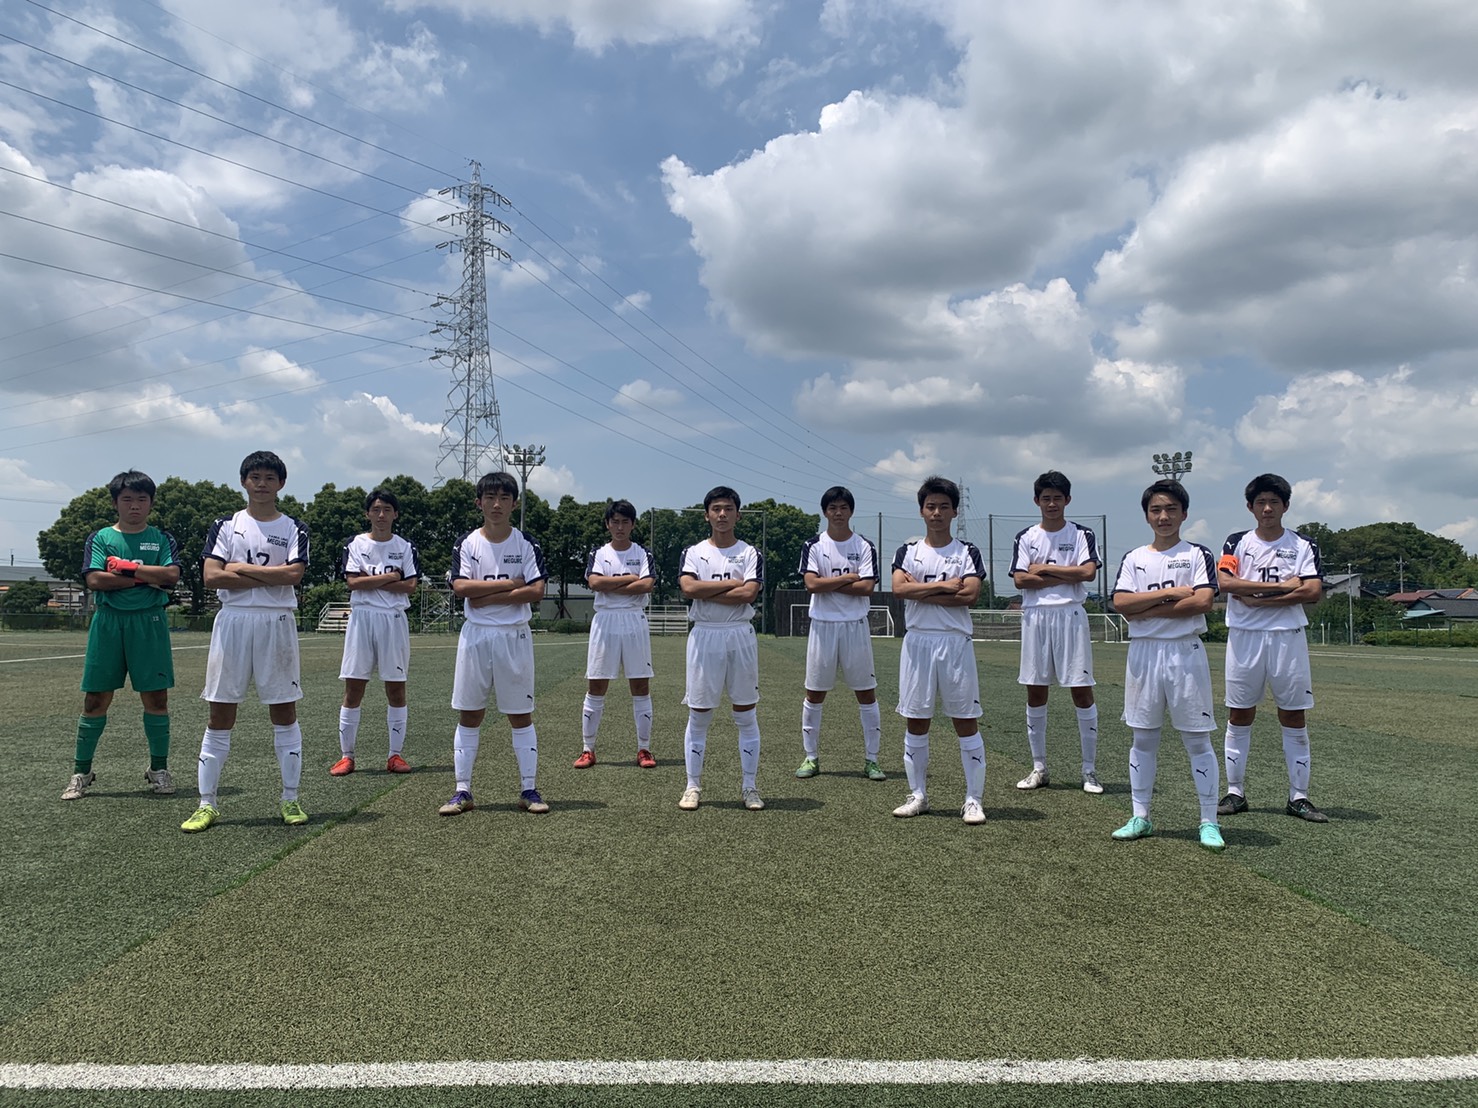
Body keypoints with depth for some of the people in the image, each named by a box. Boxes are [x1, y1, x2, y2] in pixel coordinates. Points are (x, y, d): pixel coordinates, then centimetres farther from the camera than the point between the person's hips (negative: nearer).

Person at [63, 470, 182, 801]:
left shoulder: (162, 539, 9)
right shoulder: (100, 538, 8)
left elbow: (172, 575, -8)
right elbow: (94, 580, -7)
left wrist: (127, 566, -10)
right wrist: (146, 578, -10)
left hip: (149, 622, 0)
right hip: (108, 621, 0)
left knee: (156, 697, 1)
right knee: (95, 699, 3)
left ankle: (159, 768, 13)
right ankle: (81, 771, 14)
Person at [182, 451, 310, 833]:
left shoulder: (294, 528, 6)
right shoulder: (225, 525, 8)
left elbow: (293, 574, -10)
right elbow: (211, 576, -5)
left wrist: (242, 568, -8)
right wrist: (270, 577, -9)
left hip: (277, 622, -1)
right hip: (232, 620, 1)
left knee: (284, 711, 4)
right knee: (220, 712, 2)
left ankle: (290, 800, 12)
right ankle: (207, 803, 10)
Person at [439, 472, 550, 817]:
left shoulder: (526, 544, 0)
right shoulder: (467, 543, 3)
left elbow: (537, 591, -11)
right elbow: (460, 587, -11)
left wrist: (486, 597, -13)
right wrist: (509, 584, -13)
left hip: (514, 635, -1)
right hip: (475, 634, 1)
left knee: (521, 714, 4)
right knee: (469, 713, 5)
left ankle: (528, 789, 11)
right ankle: (463, 790, 12)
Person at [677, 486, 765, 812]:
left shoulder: (751, 554, 4)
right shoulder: (693, 552, 6)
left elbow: (749, 594, -13)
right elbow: (688, 588, -13)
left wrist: (706, 592, -10)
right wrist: (731, 583, -11)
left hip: (740, 636, 0)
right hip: (704, 635, 0)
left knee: (746, 714, 4)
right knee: (699, 715, 4)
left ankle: (749, 787, 13)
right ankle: (693, 786, 13)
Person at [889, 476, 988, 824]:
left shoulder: (967, 552, 4)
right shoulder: (908, 551, 7)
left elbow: (969, 595, -12)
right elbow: (899, 588, -11)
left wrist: (920, 592, -11)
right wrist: (945, 586, -12)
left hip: (955, 642, -1)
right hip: (917, 641, 2)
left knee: (966, 721, 0)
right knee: (916, 721, 7)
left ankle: (973, 799, 8)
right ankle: (917, 795, 18)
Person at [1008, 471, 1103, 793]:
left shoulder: (1082, 535, 5)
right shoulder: (1025, 538, 9)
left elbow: (1088, 572, -11)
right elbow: (1020, 580, -4)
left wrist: (1045, 569, -7)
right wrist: (1066, 575, -7)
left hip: (1070, 615, -2)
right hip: (1035, 617, 2)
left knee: (1081, 691, -3)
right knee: (1035, 692, 6)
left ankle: (1090, 770, 6)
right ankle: (1039, 769, 15)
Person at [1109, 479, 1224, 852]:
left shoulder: (1197, 554, 2)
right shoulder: (1134, 559, 10)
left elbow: (1202, 601, -14)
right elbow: (1121, 603, -5)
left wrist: (1147, 609, -11)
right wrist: (1169, 592, -13)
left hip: (1185, 651, -3)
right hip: (1143, 652, 3)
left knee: (1197, 738, 1)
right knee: (1143, 737, 9)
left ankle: (1209, 822, 9)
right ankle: (1140, 817, 17)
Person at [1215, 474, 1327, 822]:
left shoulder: (1303, 546, 6)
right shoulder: (1237, 543, 7)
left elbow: (1313, 592, -8)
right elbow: (1225, 582, -11)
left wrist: (1257, 599, -13)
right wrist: (1281, 586, -12)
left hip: (1288, 637, 0)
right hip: (1244, 637, 0)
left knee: (1294, 718, 2)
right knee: (1239, 716, 4)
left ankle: (1298, 797, 10)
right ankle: (1235, 793, 12)